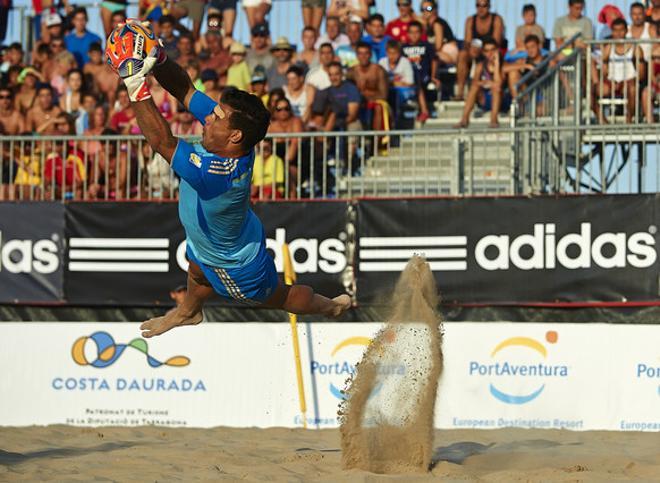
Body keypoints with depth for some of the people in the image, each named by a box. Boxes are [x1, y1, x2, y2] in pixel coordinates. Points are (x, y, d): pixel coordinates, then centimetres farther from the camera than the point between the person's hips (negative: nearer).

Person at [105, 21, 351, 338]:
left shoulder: (218, 174, -50)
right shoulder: (229, 133, -29)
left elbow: (162, 142, -53)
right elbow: (184, 89, -24)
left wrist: (136, 88, -56)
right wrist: (157, 60, -42)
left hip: (236, 263, -7)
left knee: (277, 297, 23)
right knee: (197, 275, 36)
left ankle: (331, 307, 50)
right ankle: (187, 312, 68)